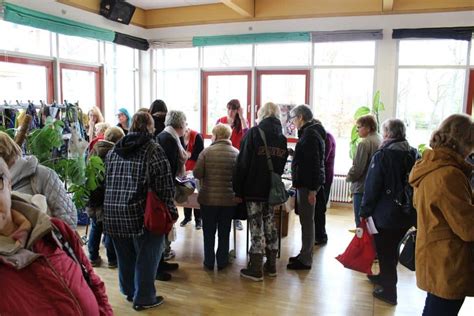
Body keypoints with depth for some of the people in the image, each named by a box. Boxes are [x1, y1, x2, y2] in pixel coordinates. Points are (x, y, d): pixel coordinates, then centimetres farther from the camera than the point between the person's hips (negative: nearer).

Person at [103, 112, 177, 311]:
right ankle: (143, 298, 18)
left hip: (112, 211, 7)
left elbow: (107, 181, 15)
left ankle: (129, 291, 37)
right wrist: (170, 210, 0)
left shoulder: (114, 150, 11)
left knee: (125, 254, 20)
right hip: (141, 212, -6)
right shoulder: (153, 150, -8)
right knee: (146, 255, 8)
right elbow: (164, 186, -10)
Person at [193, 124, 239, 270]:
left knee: (209, 232, 14)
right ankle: (222, 262, 24)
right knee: (224, 232, 15)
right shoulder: (236, 153, -7)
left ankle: (209, 262, 22)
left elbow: (197, 173, -10)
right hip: (229, 199, 1)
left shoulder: (207, 151, -10)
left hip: (208, 198, -1)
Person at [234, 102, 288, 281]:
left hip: (254, 189, -5)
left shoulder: (253, 133, -9)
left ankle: (256, 269, 7)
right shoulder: (282, 138, 9)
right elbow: (282, 166, 13)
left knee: (257, 227, -1)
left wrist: (238, 190, -7)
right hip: (272, 190, 5)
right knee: (270, 225, 14)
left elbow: (242, 163, -11)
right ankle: (271, 265, 23)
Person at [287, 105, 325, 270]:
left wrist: (312, 189, -22)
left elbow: (314, 163, -21)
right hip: (306, 183, 10)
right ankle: (305, 255, 25)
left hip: (307, 184, -10)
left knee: (307, 221, -3)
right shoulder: (311, 133, 16)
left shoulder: (310, 135, -15)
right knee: (306, 220, 15)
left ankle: (305, 260, 6)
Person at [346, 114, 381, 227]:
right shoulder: (380, 141, 9)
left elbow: (357, 168, -18)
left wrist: (349, 177, 2)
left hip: (362, 188, -8)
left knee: (360, 220, 0)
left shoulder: (364, 143, -16)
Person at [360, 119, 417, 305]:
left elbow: (372, 187, -16)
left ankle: (389, 291, 16)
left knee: (385, 251, 7)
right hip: (408, 213, 6)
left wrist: (365, 212, -8)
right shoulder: (414, 155, 3)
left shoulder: (382, 156, -17)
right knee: (392, 248, 22)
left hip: (386, 214, -6)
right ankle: (385, 277, 40)